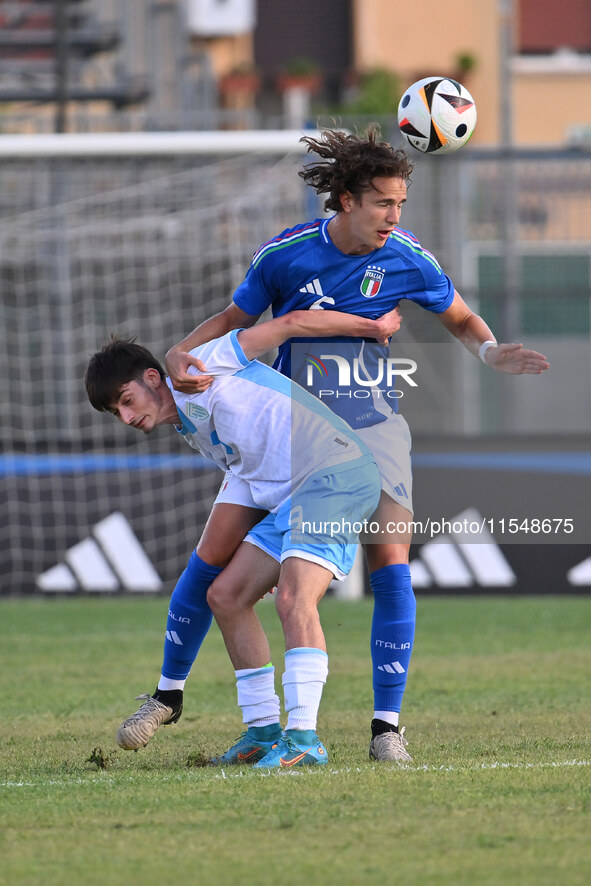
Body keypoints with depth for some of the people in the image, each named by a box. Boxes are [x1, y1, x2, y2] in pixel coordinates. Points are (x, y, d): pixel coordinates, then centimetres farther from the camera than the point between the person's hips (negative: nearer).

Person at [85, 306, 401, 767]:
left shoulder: (200, 368, -4)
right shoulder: (192, 429, 22)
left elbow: (291, 323, -4)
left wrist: (375, 327, 2)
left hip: (338, 472, -10)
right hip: (290, 500, 10)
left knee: (293, 599, -24)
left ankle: (304, 738, -30)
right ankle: (265, 732, 14)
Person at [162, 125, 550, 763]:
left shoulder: (405, 258, -6)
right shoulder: (285, 255, -8)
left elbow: (460, 318, 10)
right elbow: (235, 319, 6)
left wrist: (490, 352, -12)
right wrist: (182, 352, -13)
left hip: (371, 425, 0)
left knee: (389, 561, -15)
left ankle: (387, 726, -8)